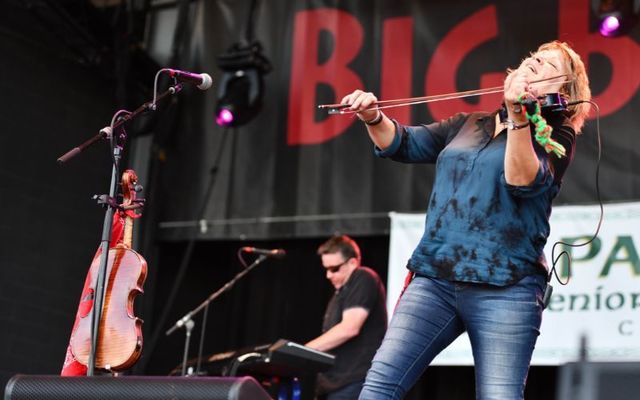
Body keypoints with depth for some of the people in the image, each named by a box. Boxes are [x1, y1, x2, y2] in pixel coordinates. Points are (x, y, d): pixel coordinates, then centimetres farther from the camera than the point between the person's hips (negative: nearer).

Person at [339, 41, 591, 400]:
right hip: (434, 279, 5)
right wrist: (373, 118, 1)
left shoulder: (555, 136, 6)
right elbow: (403, 144, 21)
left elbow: (525, 181, -11)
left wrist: (519, 117, -23)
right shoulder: (468, 125, 21)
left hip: (505, 288, -4)